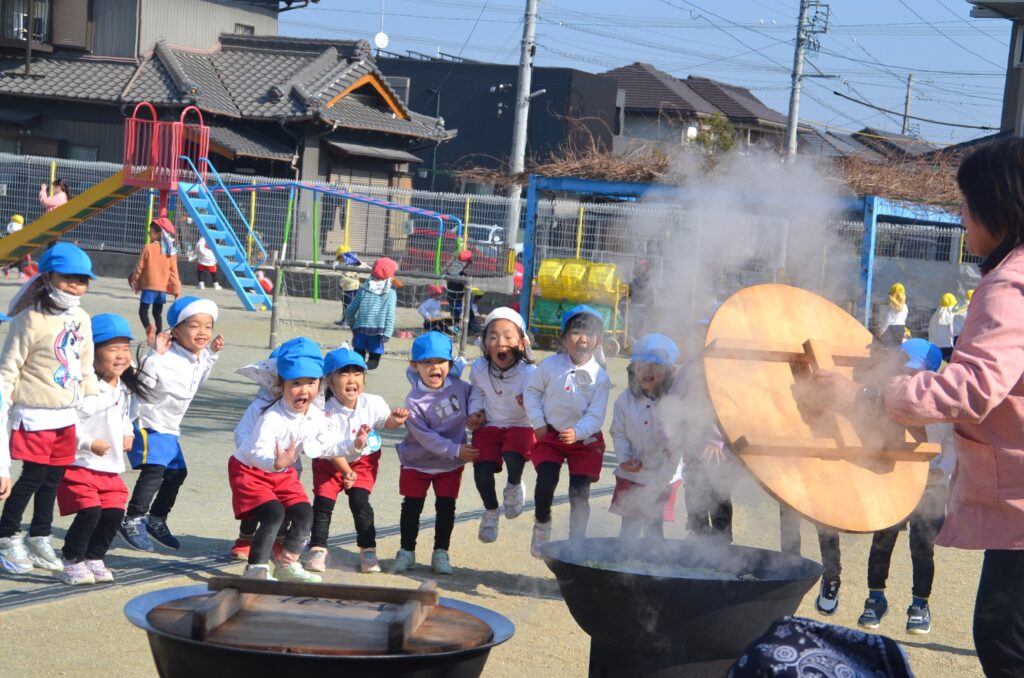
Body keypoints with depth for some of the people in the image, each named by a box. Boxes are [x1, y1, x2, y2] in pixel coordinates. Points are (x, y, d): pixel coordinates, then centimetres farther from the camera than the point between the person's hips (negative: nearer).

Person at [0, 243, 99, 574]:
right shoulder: (31, 320, -13)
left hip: (67, 415, 7)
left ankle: (39, 539, 23)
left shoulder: (82, 321, 9)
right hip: (35, 415, -7)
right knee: (33, 476, -4)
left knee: (53, 478, 11)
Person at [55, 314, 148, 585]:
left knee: (114, 512, 0)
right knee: (90, 511, -15)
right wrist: (89, 443, -25)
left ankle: (94, 558, 20)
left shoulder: (124, 390, 11)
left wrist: (128, 434, 11)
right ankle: (71, 561, 5)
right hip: (79, 464, -8)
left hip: (110, 468, 8)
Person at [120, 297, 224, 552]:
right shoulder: (166, 358, -26)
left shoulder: (199, 358, 0)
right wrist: (155, 355, -40)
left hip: (169, 427, 9)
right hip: (147, 422, -9)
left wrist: (213, 354, 10)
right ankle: (132, 521, -12)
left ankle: (157, 520, 33)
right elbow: (140, 382, -32)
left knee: (177, 472, 16)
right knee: (154, 469, -22)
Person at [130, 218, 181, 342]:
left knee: (143, 311, 0)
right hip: (163, 288, 5)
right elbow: (173, 272, 2)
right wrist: (176, 288, 7)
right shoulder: (171, 251, 2)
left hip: (149, 286, -5)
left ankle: (148, 328, -28)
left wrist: (135, 281, 8)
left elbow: (139, 268, -5)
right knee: (158, 313, 16)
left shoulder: (148, 248, -11)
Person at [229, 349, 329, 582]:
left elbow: (320, 446, 12)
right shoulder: (272, 418, -32)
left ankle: (287, 564, 16)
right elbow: (258, 452, -46)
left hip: (283, 474, 7)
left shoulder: (317, 417, -9)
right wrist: (276, 463, -64)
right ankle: (256, 568, -11)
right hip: (249, 470, -7)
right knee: (273, 513, -24)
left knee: (304, 513, -4)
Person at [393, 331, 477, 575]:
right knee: (412, 507, 4)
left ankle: (441, 553, 13)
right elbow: (426, 437, -22)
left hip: (451, 464, 3)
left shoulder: (460, 387, -8)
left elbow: (472, 408, 14)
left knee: (446, 507, 2)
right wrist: (456, 450, -25)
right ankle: (407, 551, 19)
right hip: (418, 462, -3)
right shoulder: (414, 401, -21)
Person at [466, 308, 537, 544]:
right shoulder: (479, 368, -9)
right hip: (489, 426, 3)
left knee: (513, 457, -32)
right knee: (482, 470, -12)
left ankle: (514, 486, 5)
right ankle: (490, 511, 18)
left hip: (520, 426, -3)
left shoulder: (529, 372, -22)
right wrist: (475, 412, -1)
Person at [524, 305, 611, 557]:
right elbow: (531, 391, 5)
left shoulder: (599, 377, -8)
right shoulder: (550, 365, -7)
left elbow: (596, 416, -12)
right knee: (546, 478, -20)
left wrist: (577, 432, -29)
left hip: (585, 439, 0)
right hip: (550, 434, 0)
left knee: (580, 492, -5)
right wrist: (538, 423, -4)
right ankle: (542, 527, 4)